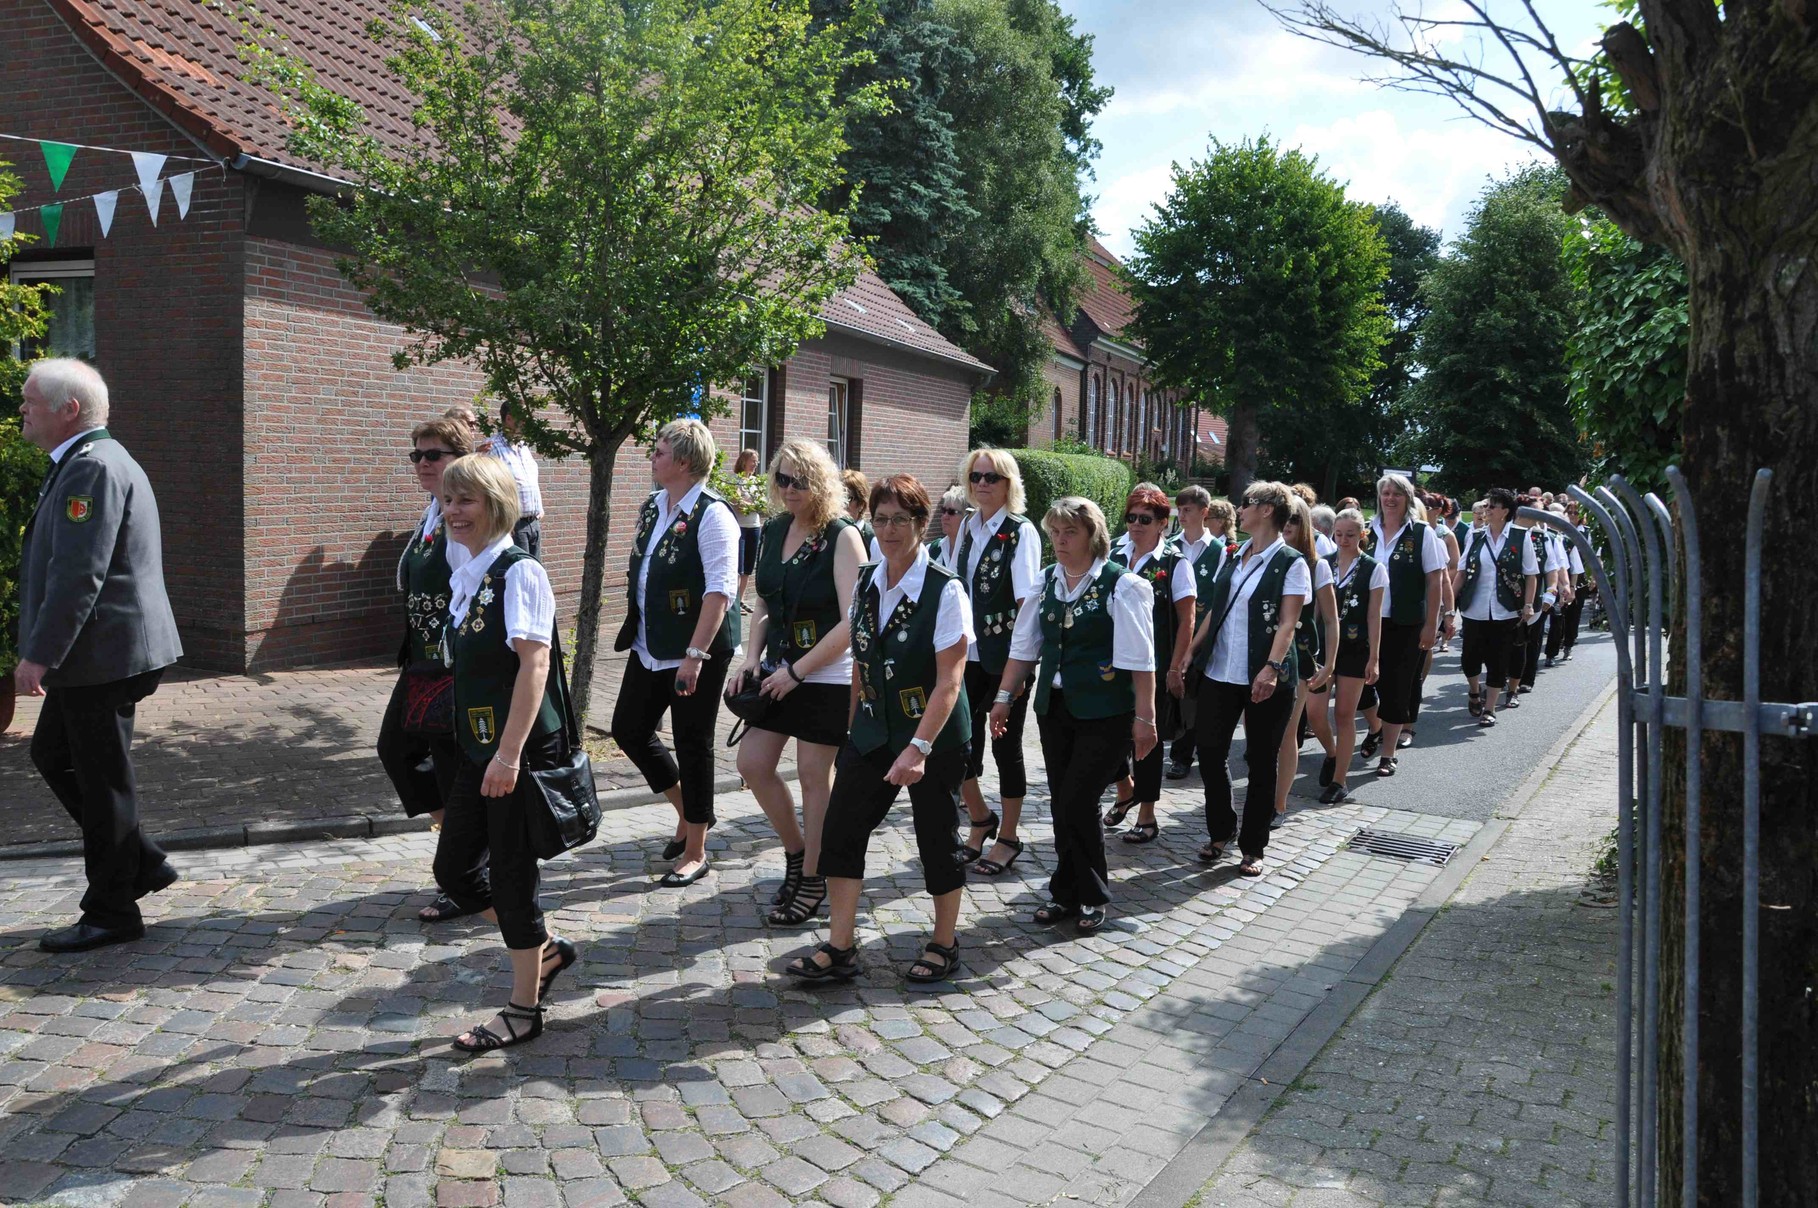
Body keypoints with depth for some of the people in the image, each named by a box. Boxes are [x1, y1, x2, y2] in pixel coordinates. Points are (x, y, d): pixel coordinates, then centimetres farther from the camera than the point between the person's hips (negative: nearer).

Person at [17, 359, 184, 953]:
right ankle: (140, 862, 25)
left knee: (102, 779, 0)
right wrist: (46, 651, 22)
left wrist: (39, 656, -23)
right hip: (92, 657, 11)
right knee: (52, 754, 19)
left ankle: (112, 913, 12)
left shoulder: (94, 466, -17)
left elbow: (79, 574, -25)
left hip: (102, 654, -11)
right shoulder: (85, 462, 17)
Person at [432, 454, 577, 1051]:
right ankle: (546, 950, 32)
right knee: (455, 868, 13)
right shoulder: (462, 578, 11)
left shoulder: (519, 572, -14)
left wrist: (510, 753, -26)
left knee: (512, 873, 2)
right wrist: (475, 746, 19)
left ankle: (523, 1008, 19)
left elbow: (534, 661, -22)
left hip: (521, 750, -8)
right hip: (477, 747, 9)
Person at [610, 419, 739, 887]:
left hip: (697, 654, -9)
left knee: (692, 746, 2)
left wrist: (695, 655, -26)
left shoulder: (711, 514, -17)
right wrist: (635, 630, 17)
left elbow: (720, 590, -23)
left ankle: (695, 854, 18)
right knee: (628, 729, 14)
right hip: (650, 647, 9)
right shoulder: (652, 506, 9)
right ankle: (687, 812, 34)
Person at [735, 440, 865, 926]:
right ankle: (795, 851, 27)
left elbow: (852, 621, -19)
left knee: (813, 774, 2)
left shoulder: (842, 536, -14)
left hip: (828, 676, -7)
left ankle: (812, 878, 19)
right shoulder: (774, 530, 6)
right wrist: (752, 658, 1)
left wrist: (797, 671, -17)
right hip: (779, 669, 7)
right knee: (752, 763, 5)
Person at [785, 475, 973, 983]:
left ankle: (944, 945, 28)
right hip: (873, 732, 6)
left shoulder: (944, 590, -16)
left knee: (937, 839, 8)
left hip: (933, 737, -5)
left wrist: (918, 748, -27)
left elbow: (949, 680, -20)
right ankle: (840, 949, 11)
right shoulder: (866, 583, 3)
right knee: (840, 829, 0)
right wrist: (852, 728, 11)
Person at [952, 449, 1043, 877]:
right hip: (967, 652, 5)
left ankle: (1007, 837, 21)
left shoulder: (1021, 532, -9)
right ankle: (980, 820, 31)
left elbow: (1026, 600, -14)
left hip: (1007, 657, -5)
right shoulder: (967, 526, 8)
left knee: (1005, 745, 5)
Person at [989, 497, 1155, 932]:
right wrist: (1004, 697, 10)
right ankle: (1067, 893, 23)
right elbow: (1024, 645, 11)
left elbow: (1139, 659, -12)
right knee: (1062, 803, 9)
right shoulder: (1046, 582, 6)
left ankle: (1092, 897, 13)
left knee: (1077, 803, -7)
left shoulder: (1121, 586, -11)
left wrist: (1145, 717, -14)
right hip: (1054, 708, 5)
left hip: (1104, 713, -5)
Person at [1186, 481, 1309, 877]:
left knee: (1261, 763, 5)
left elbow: (1287, 623, -13)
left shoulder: (1291, 563, -6)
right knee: (1209, 754, 8)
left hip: (1265, 680, -6)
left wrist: (1272, 668, -25)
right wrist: (1191, 653, 12)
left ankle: (1253, 847, 17)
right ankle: (1220, 833, 26)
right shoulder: (1234, 557, 12)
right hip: (1219, 672, 6)